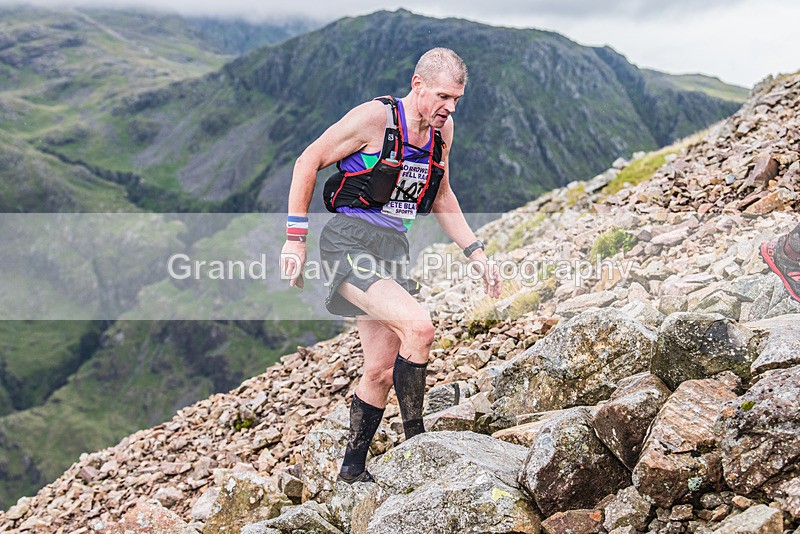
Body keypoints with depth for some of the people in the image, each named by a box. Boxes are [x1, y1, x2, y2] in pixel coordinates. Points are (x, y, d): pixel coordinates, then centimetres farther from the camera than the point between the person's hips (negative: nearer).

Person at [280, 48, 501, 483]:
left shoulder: (443, 128, 8)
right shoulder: (375, 117, -13)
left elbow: (441, 198, 21)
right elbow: (308, 162, -7)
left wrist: (475, 253, 14)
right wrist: (295, 239, -10)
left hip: (393, 249, 7)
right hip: (350, 241, -7)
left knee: (381, 372, 8)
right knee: (418, 326, -26)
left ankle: (353, 468, 23)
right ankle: (415, 440, -11)